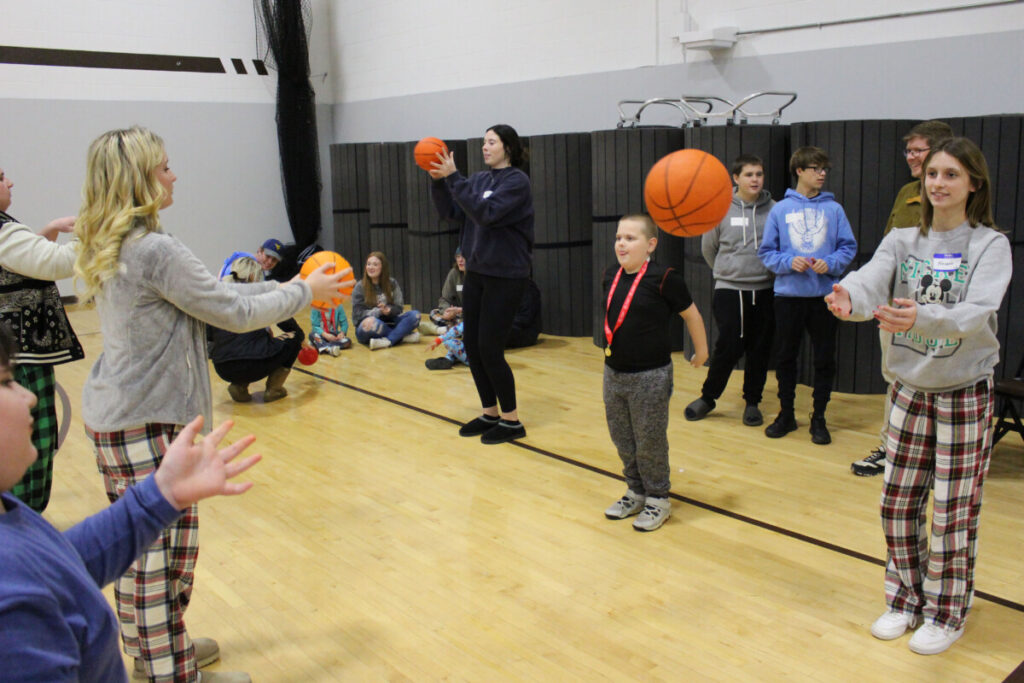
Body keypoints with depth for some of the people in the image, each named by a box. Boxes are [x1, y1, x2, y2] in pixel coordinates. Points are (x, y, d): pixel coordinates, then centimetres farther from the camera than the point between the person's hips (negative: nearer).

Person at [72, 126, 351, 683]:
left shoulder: (110, 248, 11)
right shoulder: (156, 251, -21)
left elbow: (210, 291, 15)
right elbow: (234, 313, -15)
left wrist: (284, 287, 14)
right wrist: (304, 293, -2)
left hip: (114, 414, 10)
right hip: (148, 422, -10)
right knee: (166, 547, 1)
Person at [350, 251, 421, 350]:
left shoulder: (392, 283, 7)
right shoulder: (360, 287, -1)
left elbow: (398, 308, 2)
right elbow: (358, 313, -5)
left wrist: (388, 310, -22)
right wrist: (380, 310, -18)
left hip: (388, 323, 4)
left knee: (415, 315, -19)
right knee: (374, 324, -40)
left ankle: (387, 341, -34)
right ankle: (402, 336, -20)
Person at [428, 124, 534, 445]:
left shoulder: (517, 181, -11)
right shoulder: (479, 179, 10)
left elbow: (486, 213, -24)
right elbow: (451, 212, 5)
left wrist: (453, 178, -24)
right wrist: (438, 181, -9)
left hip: (505, 276, -7)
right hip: (477, 272, 7)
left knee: (490, 350, -5)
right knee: (472, 347, 9)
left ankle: (512, 421, 10)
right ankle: (490, 414, 24)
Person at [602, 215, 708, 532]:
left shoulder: (663, 278, -16)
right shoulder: (611, 276, 2)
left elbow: (690, 314, -4)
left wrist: (701, 352, 6)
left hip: (651, 376, -6)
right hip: (614, 372, 6)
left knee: (649, 442, 4)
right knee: (622, 440, 16)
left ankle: (658, 499, 21)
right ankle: (636, 492, 33)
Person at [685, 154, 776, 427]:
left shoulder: (773, 209, 0)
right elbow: (708, 247, 12)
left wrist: (769, 270, 7)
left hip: (763, 290, 2)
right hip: (729, 289, -2)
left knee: (760, 349, 6)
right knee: (728, 347, -5)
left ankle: (752, 402, 22)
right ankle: (707, 397, 14)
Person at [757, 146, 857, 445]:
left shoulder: (834, 209, 3)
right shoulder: (780, 210, 2)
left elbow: (848, 247, 4)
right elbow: (766, 252, 3)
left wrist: (831, 263, -14)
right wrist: (788, 262, -14)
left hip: (825, 295, 0)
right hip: (788, 295, 0)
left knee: (824, 360, 6)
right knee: (786, 358, 10)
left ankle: (819, 418, 20)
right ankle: (786, 414, 25)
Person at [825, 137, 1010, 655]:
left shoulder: (991, 245, -8)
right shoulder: (902, 241, 1)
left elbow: (978, 311, -25)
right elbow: (871, 281, -19)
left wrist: (920, 317, -45)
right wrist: (847, 297, -44)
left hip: (966, 394, -3)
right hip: (910, 389, 4)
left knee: (954, 513, 5)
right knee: (898, 503, 10)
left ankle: (946, 613, 25)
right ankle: (906, 599, 30)